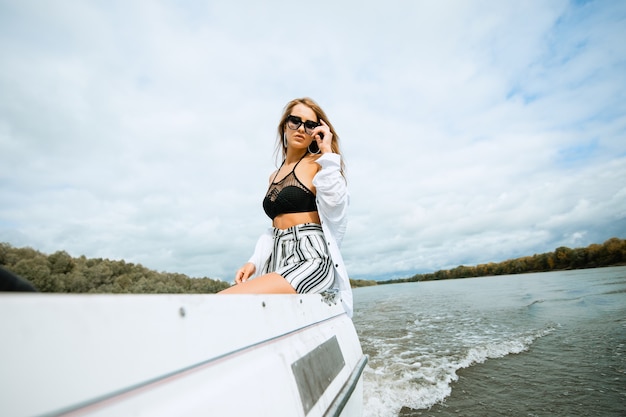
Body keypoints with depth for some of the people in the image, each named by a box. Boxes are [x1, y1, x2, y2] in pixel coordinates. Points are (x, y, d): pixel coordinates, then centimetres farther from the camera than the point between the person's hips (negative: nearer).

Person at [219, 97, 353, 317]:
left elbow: (335, 205, -17)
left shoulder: (317, 164, 2)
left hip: (311, 259, -7)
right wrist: (254, 262, 8)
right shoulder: (274, 176, 21)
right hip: (278, 260, 7)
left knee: (224, 301, -24)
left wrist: (327, 153, -12)